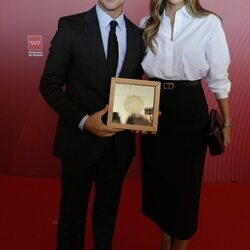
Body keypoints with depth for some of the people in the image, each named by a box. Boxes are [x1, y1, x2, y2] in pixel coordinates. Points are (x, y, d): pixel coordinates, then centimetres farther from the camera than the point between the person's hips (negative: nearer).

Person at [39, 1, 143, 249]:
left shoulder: (138, 34, 3)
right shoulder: (71, 26, -9)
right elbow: (49, 84, -9)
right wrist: (83, 120, -22)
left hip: (120, 141, 4)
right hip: (80, 138, -3)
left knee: (107, 212, 22)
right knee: (72, 212, 16)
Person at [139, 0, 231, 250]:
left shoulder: (209, 23, -7)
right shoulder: (147, 24, 4)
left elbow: (218, 77, -3)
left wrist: (226, 122, 2)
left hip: (190, 109, -3)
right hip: (153, 107, 4)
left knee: (186, 180, 9)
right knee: (157, 178, 15)